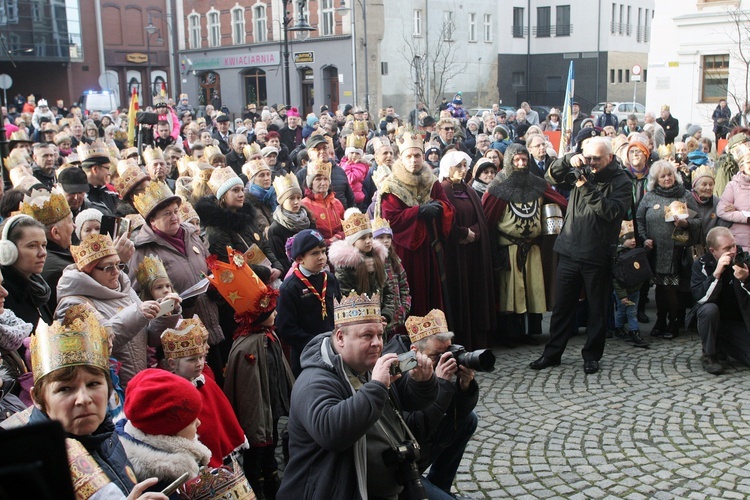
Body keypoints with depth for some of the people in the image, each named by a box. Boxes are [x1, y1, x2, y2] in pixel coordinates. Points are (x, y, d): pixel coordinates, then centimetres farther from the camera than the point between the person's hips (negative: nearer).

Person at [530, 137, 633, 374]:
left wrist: (587, 189, -24)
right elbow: (553, 176, 4)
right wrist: (568, 160, -13)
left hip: (597, 256, -4)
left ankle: (592, 355, 21)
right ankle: (552, 353, 20)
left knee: (597, 309, 8)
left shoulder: (621, 182, -5)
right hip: (569, 251, 4)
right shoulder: (581, 172, 9)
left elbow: (611, 210, -18)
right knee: (562, 306, 11)